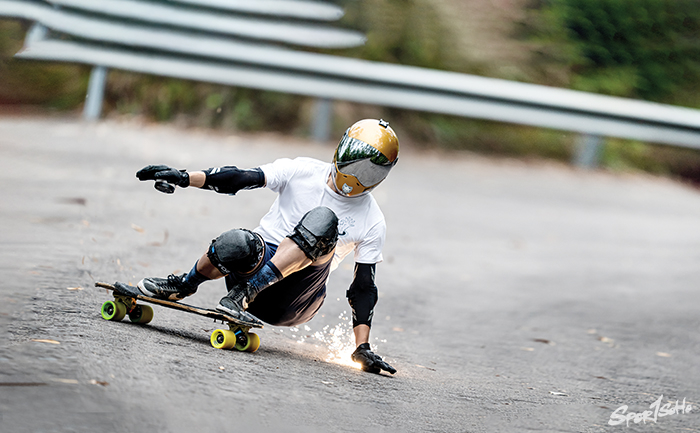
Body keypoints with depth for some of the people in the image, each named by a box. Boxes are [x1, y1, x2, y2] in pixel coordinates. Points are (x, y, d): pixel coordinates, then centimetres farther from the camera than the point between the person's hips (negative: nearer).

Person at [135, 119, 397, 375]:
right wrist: (184, 178, -18)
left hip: (292, 302, -1)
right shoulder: (303, 172, 0)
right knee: (235, 244, -38)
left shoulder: (372, 223, 1)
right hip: (258, 264, 1)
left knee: (323, 219, -29)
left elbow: (364, 288, 2)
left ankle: (244, 293, -31)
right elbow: (239, 179, -5)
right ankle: (184, 285, -6)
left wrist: (363, 348, -7)